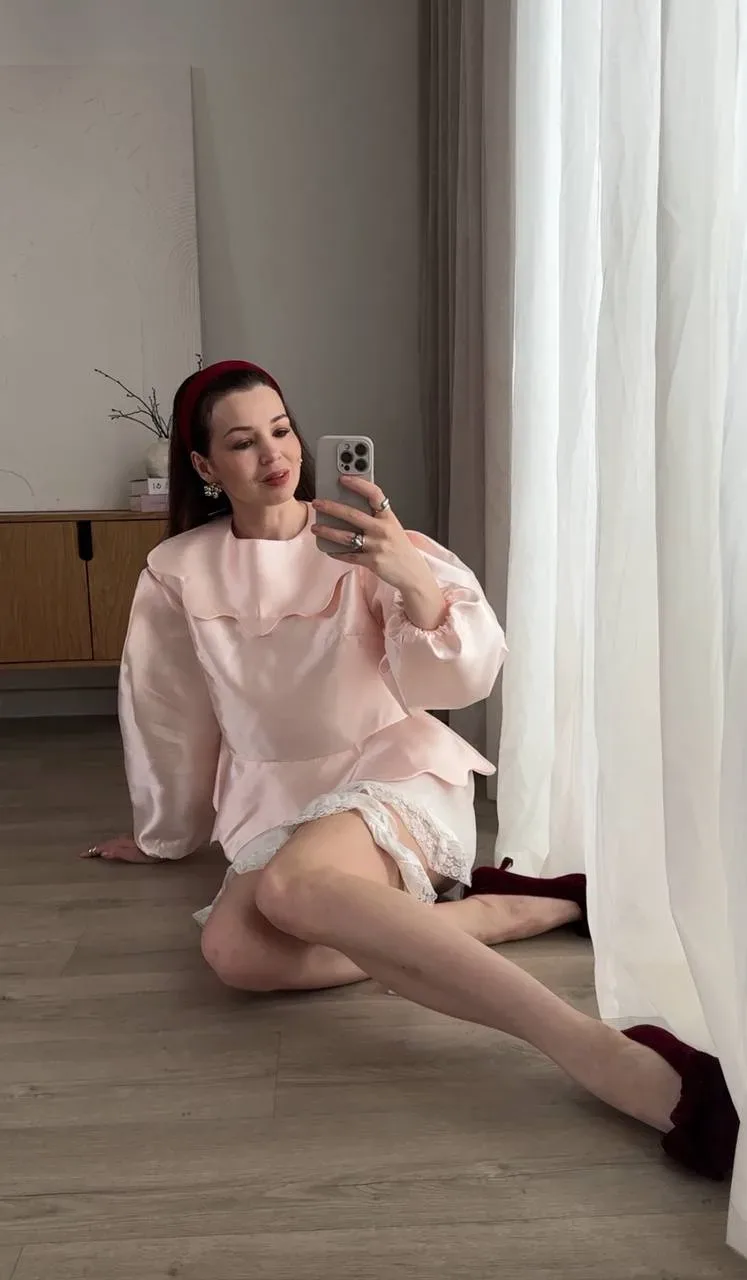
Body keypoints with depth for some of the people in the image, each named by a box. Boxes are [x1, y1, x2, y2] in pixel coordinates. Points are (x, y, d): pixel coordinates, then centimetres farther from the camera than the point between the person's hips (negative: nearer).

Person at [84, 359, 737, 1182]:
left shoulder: (360, 545, -3)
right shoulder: (177, 573, 3)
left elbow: (464, 677, -14)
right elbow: (164, 715, 15)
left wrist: (415, 577, -34)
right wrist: (164, 835, 26)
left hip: (395, 773, -3)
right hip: (275, 799, 4)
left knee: (289, 886, -38)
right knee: (232, 950, -31)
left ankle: (624, 1059, -41)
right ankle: (503, 909, -22)